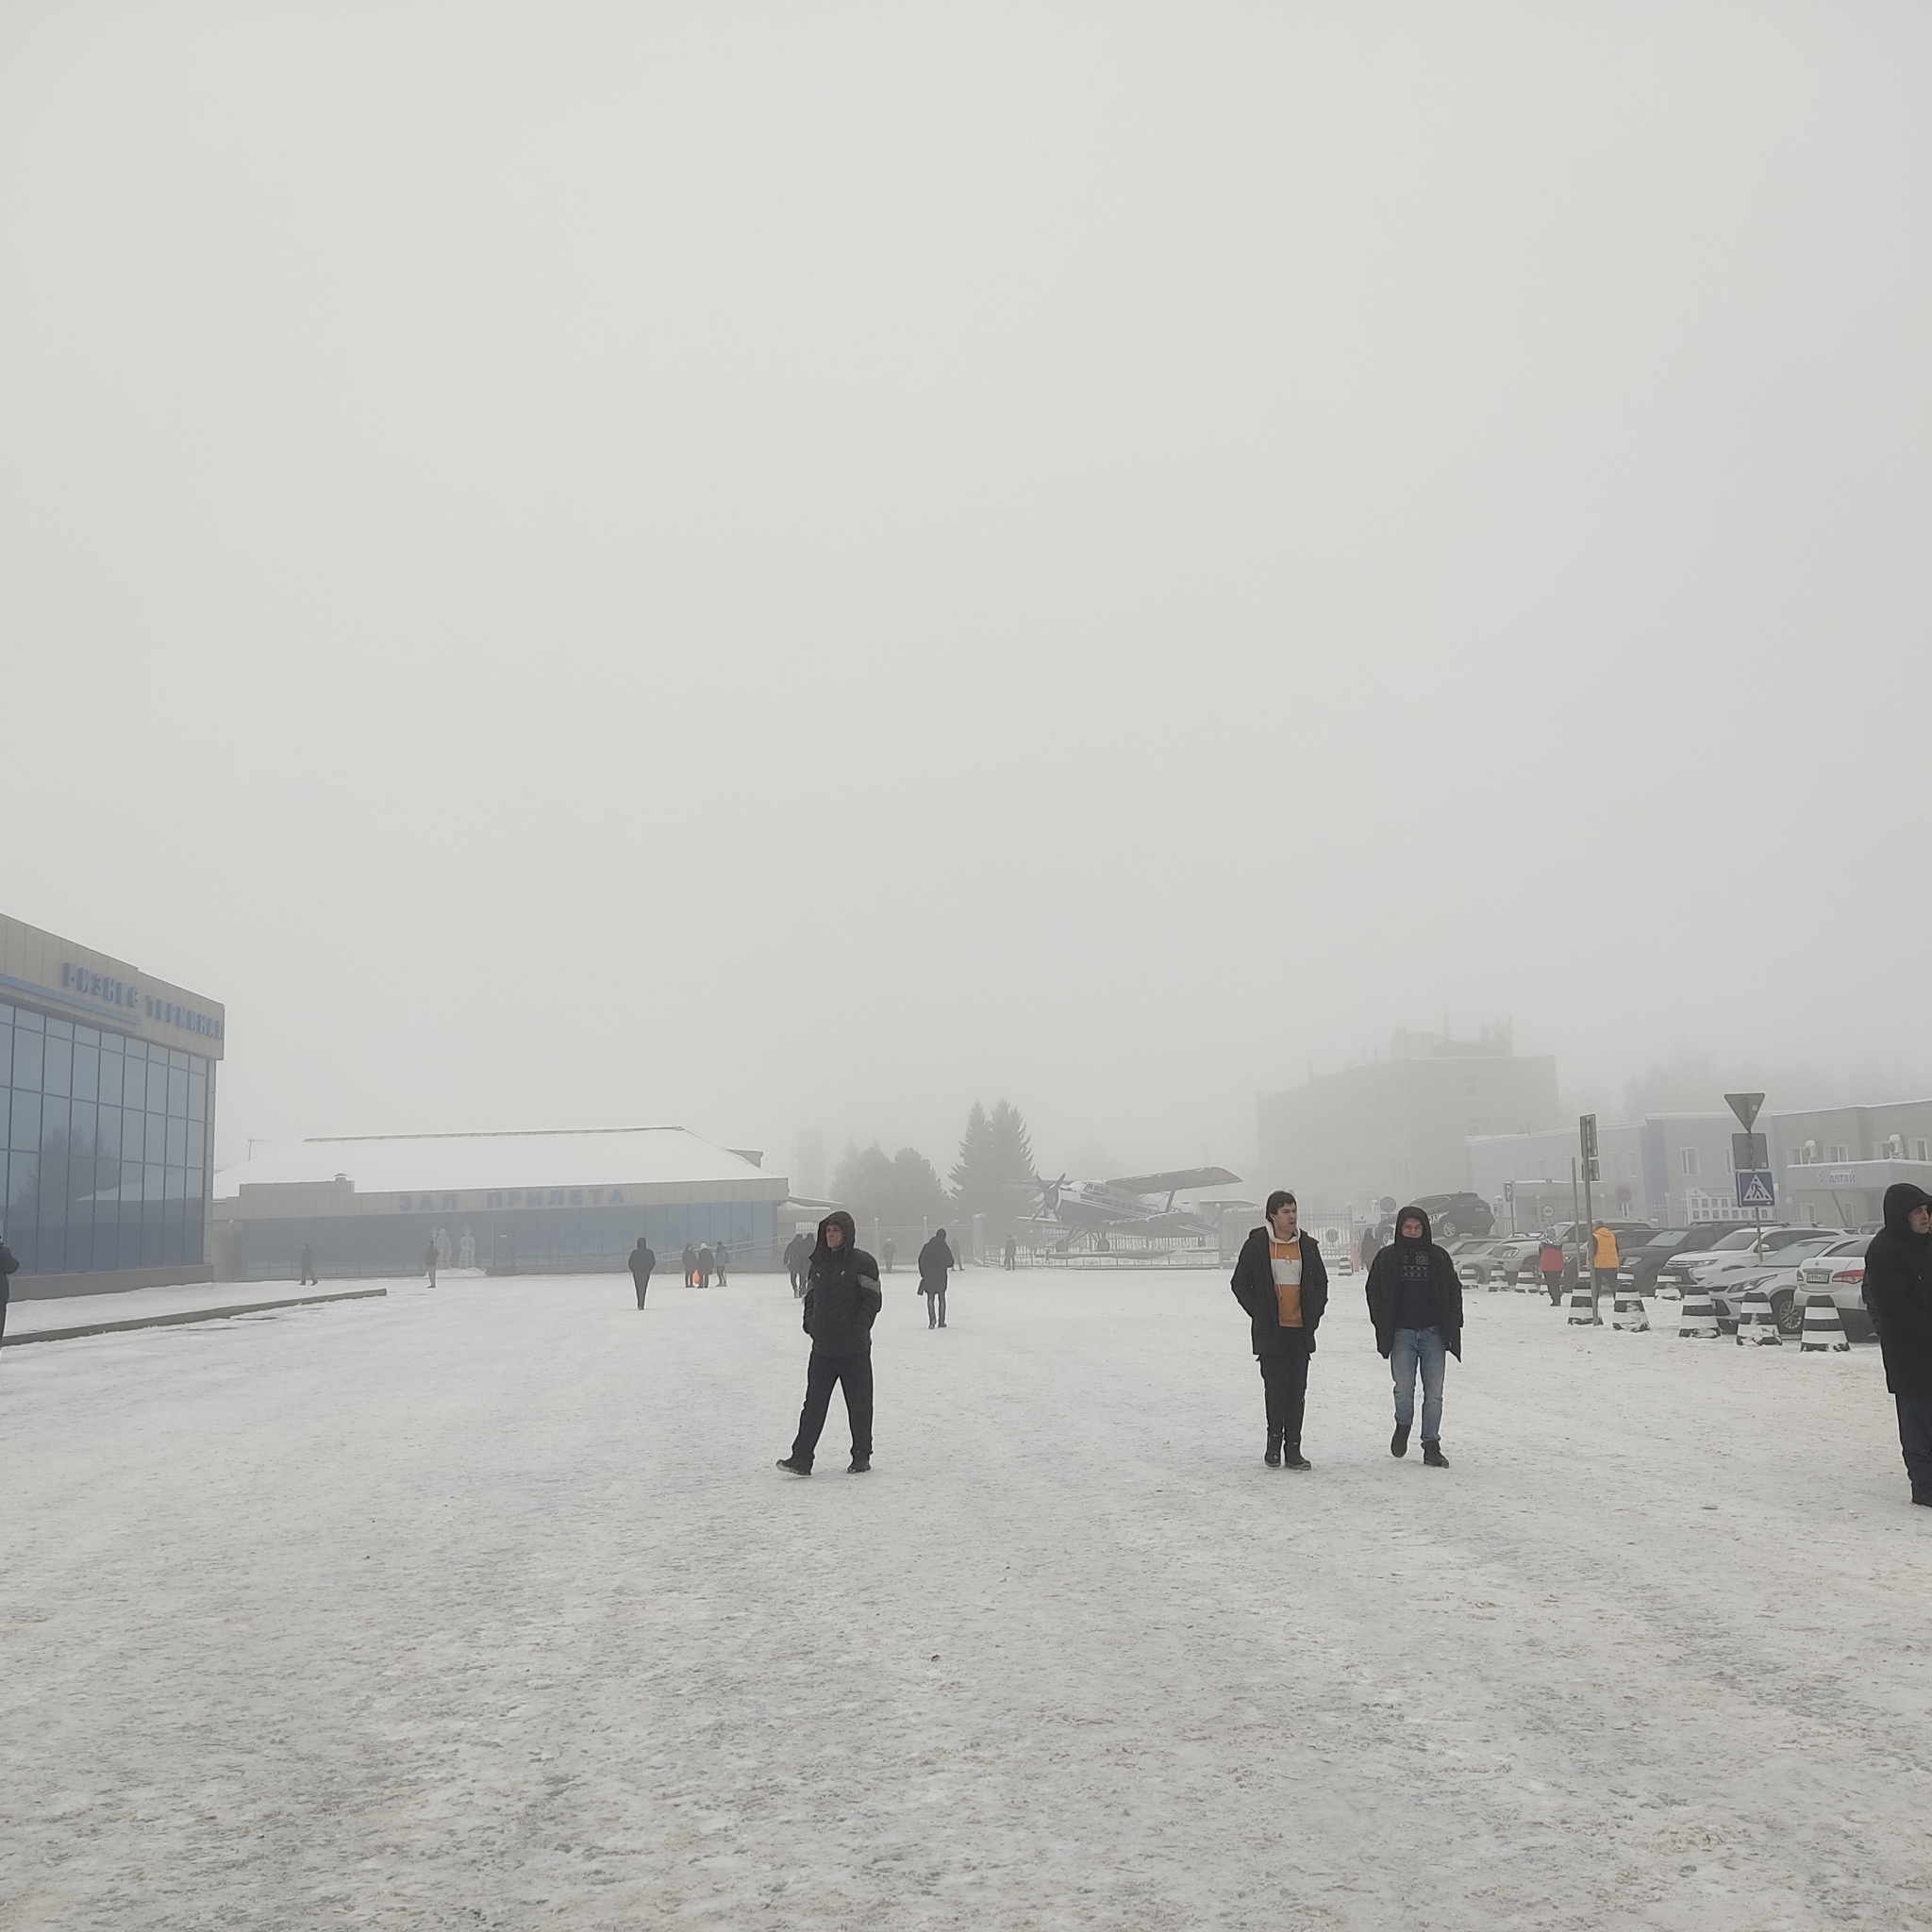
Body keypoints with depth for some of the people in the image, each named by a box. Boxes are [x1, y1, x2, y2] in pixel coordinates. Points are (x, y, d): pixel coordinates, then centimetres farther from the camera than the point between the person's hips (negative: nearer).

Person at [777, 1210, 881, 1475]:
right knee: (814, 1403, 0)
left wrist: (857, 1329, -14)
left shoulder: (862, 1262, -7)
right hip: (822, 1348, 5)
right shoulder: (818, 1264, 10)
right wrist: (810, 1323, 6)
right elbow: (810, 1297, 19)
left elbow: (873, 1300, -9)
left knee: (859, 1404, 6)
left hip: (854, 1349, -5)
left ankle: (861, 1457, 17)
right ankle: (801, 1458, -3)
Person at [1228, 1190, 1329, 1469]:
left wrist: (1313, 1315, 5)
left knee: (1297, 1390, 3)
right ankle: (1274, 1441, 9)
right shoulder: (1256, 1245, -2)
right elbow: (1239, 1283, 3)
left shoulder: (1309, 1246, 8)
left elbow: (1321, 1283, 18)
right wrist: (1258, 1312, -3)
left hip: (1300, 1330, 3)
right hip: (1270, 1330, -3)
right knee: (1275, 1386, -4)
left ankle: (1293, 1449, 7)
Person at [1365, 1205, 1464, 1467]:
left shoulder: (1438, 1257, 8)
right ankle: (1403, 1426, 22)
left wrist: (1452, 1327, 3)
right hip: (1401, 1334, -1)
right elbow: (1374, 1292, 9)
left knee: (1434, 1393, -1)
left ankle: (1431, 1446, 7)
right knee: (1404, 1389, -8)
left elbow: (1454, 1291, 12)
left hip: (1433, 1334, 1)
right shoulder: (1387, 1258, 5)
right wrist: (1383, 1327, -1)